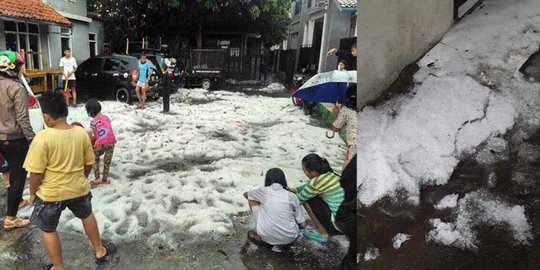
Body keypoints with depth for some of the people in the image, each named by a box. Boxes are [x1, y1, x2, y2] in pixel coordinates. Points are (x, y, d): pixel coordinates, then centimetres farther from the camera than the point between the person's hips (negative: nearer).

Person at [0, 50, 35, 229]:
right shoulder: (17, 88, -18)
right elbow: (22, 119, -20)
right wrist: (32, 140, -14)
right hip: (15, 138, -7)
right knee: (19, 175, 3)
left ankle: (17, 199, 43)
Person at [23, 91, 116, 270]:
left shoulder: (43, 138, -23)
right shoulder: (81, 133, -10)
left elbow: (36, 172, -18)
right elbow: (89, 163, 1)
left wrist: (33, 193, 0)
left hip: (51, 194, -4)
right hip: (79, 189, 4)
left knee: (48, 230, 19)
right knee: (87, 216, 29)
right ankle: (100, 251, 42)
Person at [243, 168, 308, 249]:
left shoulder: (264, 191, 0)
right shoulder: (292, 196, 1)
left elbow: (246, 194, 23)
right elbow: (303, 225, 3)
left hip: (267, 237, -2)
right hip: (289, 239, 2)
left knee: (251, 198, 15)